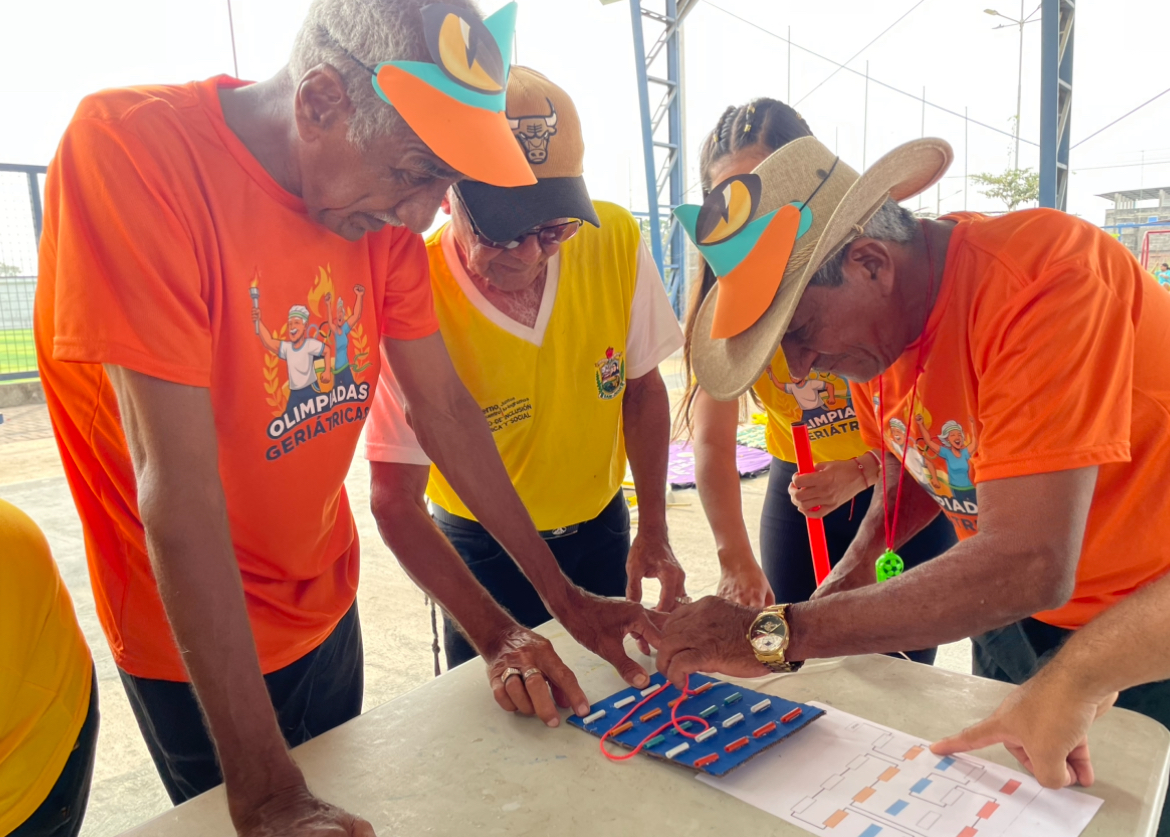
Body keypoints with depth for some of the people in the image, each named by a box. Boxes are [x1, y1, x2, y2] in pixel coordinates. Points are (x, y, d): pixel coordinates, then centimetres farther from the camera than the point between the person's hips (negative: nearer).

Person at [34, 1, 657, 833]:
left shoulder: (381, 203, -8)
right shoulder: (126, 148, -26)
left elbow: (446, 410, -2)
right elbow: (177, 482, -30)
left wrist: (567, 598, 0)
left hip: (328, 605, 6)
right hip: (198, 641, -5)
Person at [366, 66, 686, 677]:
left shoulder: (614, 241, -18)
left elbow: (642, 386, -3)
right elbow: (396, 501, -22)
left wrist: (653, 530, -7)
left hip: (602, 530, 3)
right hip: (480, 552, -3)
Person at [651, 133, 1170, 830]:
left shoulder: (1045, 277, -33)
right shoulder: (876, 319, -9)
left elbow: (1029, 566, -39)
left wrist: (774, 635, -36)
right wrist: (858, 563, -13)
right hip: (1018, 615, 6)